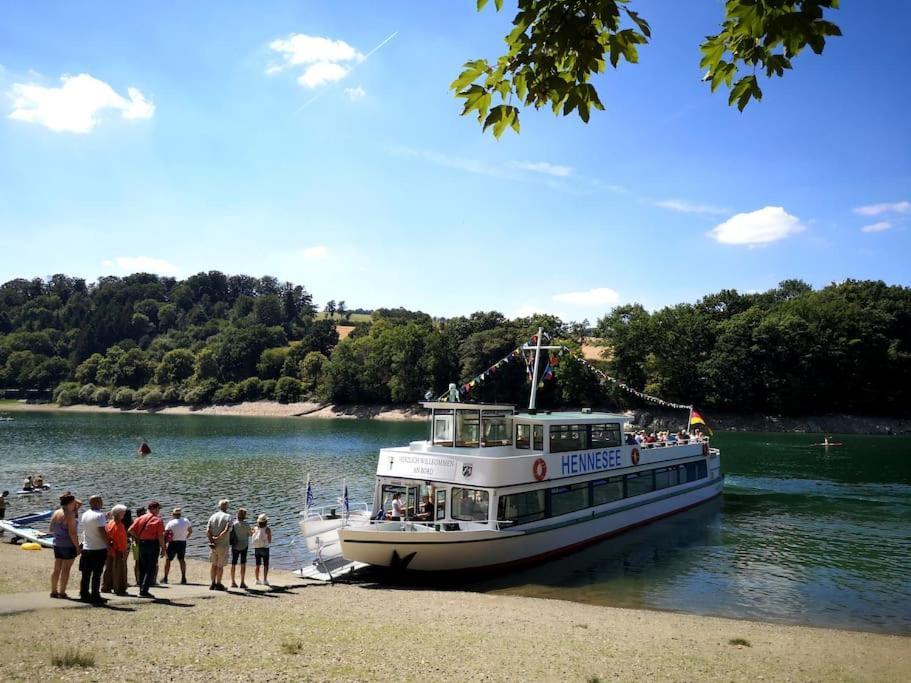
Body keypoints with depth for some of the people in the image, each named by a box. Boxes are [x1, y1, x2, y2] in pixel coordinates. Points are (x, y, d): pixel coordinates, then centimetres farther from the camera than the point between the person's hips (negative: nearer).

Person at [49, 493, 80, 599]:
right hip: (68, 545, -7)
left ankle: (53, 591, 21)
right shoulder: (70, 515, -17)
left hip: (57, 544, 7)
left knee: (56, 569, 14)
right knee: (65, 570, 0)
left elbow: (50, 530, 15)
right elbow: (72, 533, -19)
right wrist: (77, 546, -13)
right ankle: (62, 593, 3)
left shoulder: (55, 513, 6)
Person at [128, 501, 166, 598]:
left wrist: (138, 538, 8)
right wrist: (163, 548, -7)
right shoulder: (158, 520, -7)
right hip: (153, 544, -5)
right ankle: (144, 591, -6)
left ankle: (142, 590, 18)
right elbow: (160, 536, -12)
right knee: (151, 569, 0)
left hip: (142, 544, 5)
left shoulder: (140, 518, 7)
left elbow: (131, 530, -2)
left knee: (142, 569, 15)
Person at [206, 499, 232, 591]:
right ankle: (218, 584, 7)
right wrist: (218, 538, -13)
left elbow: (207, 530, -4)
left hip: (213, 545, 4)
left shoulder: (213, 516, 6)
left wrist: (211, 540, -7)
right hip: (223, 545, -4)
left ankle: (213, 584, 16)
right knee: (220, 565, 4)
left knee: (214, 564, 14)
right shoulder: (228, 516, -6)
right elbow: (226, 530, -20)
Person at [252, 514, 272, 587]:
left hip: (256, 548, 4)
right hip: (264, 548, -4)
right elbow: (270, 541, -6)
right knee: (266, 565, 3)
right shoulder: (267, 529, -11)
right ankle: (265, 580, -3)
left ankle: (257, 580, 14)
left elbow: (253, 539, 6)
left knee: (258, 565, 13)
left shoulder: (255, 529, -1)